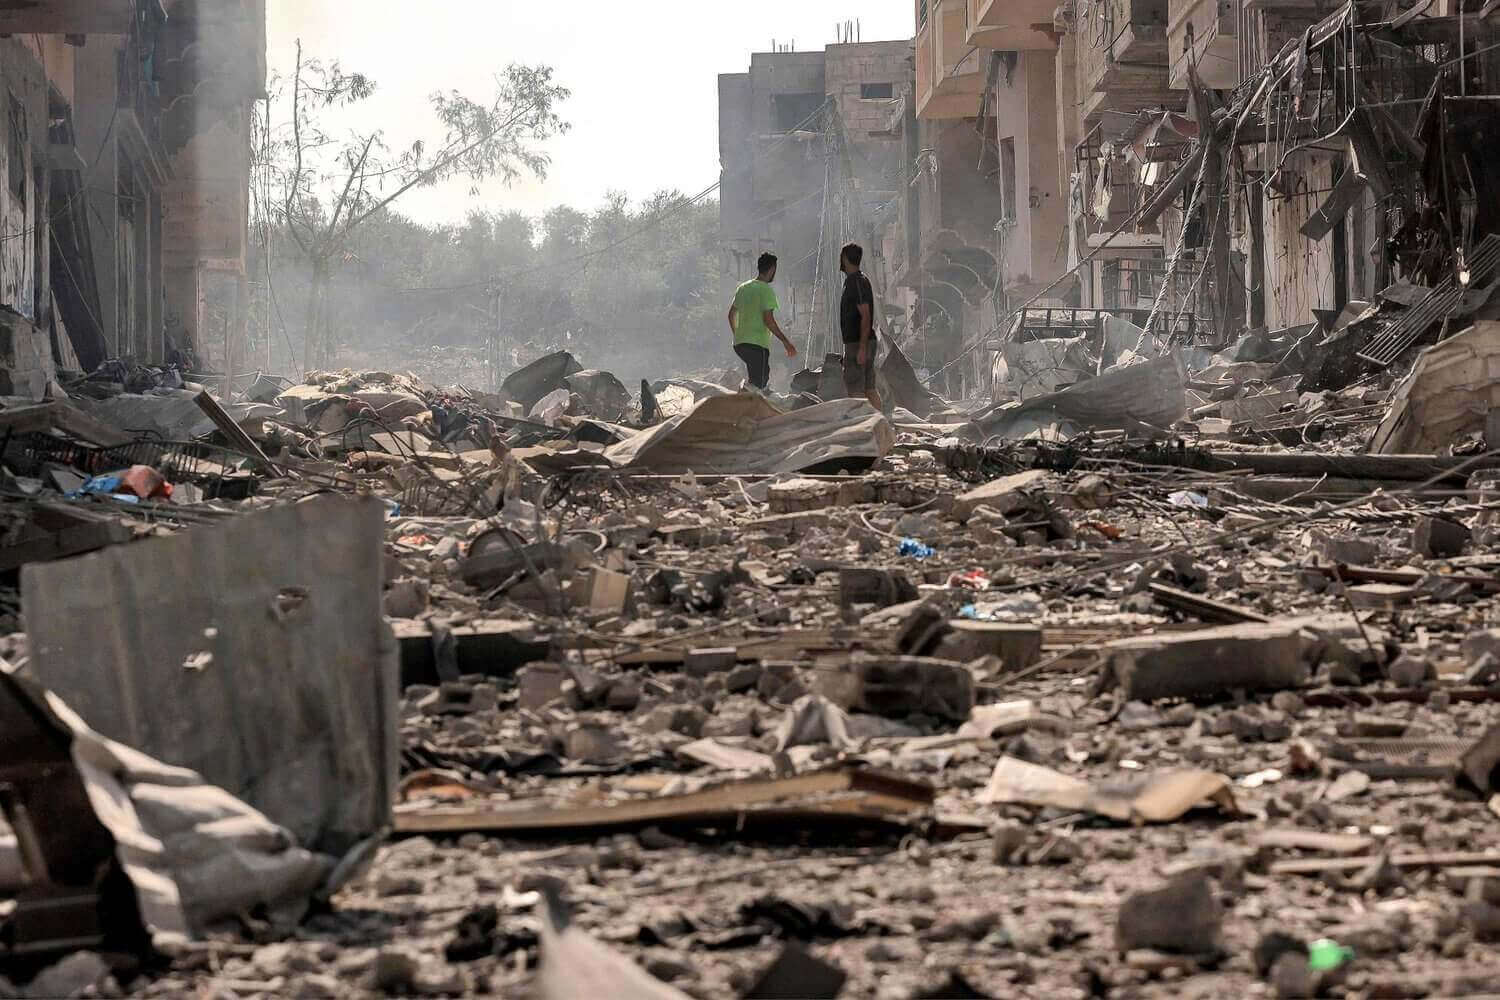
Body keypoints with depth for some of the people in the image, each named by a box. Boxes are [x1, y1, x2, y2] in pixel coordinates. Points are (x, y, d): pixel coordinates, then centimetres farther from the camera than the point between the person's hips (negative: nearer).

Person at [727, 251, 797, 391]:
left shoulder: (742, 288, 14)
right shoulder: (766, 290, -10)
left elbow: (731, 314, 21)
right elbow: (768, 320, -17)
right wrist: (785, 342, -13)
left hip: (739, 342, 8)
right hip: (758, 345, -8)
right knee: (758, 384, -6)